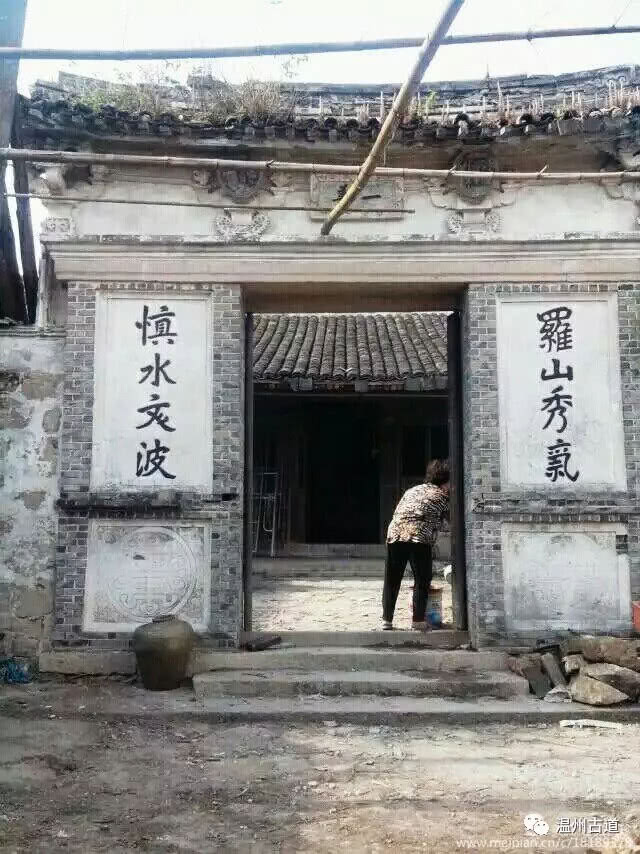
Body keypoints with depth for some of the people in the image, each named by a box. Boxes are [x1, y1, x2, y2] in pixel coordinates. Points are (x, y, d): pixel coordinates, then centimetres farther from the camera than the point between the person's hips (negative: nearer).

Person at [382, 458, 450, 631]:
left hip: (394, 534, 5)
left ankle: (386, 620, 15)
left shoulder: (412, 490, 27)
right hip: (420, 538, -5)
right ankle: (418, 620, 9)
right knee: (422, 582, 9)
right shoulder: (443, 496, 11)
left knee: (391, 582, 11)